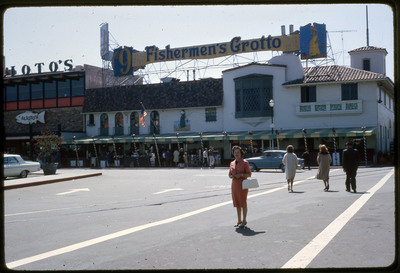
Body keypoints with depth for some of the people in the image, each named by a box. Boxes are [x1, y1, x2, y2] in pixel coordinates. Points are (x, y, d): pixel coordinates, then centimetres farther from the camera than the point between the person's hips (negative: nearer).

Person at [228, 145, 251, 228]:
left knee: (243, 203, -2)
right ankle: (239, 220, 18)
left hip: (242, 185, -5)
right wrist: (232, 176, -6)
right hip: (234, 185, 5)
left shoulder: (245, 163, -5)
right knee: (237, 203, 8)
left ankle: (244, 221, 7)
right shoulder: (232, 163, 10)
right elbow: (230, 174, 16)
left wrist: (240, 175, -19)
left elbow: (249, 174, -6)